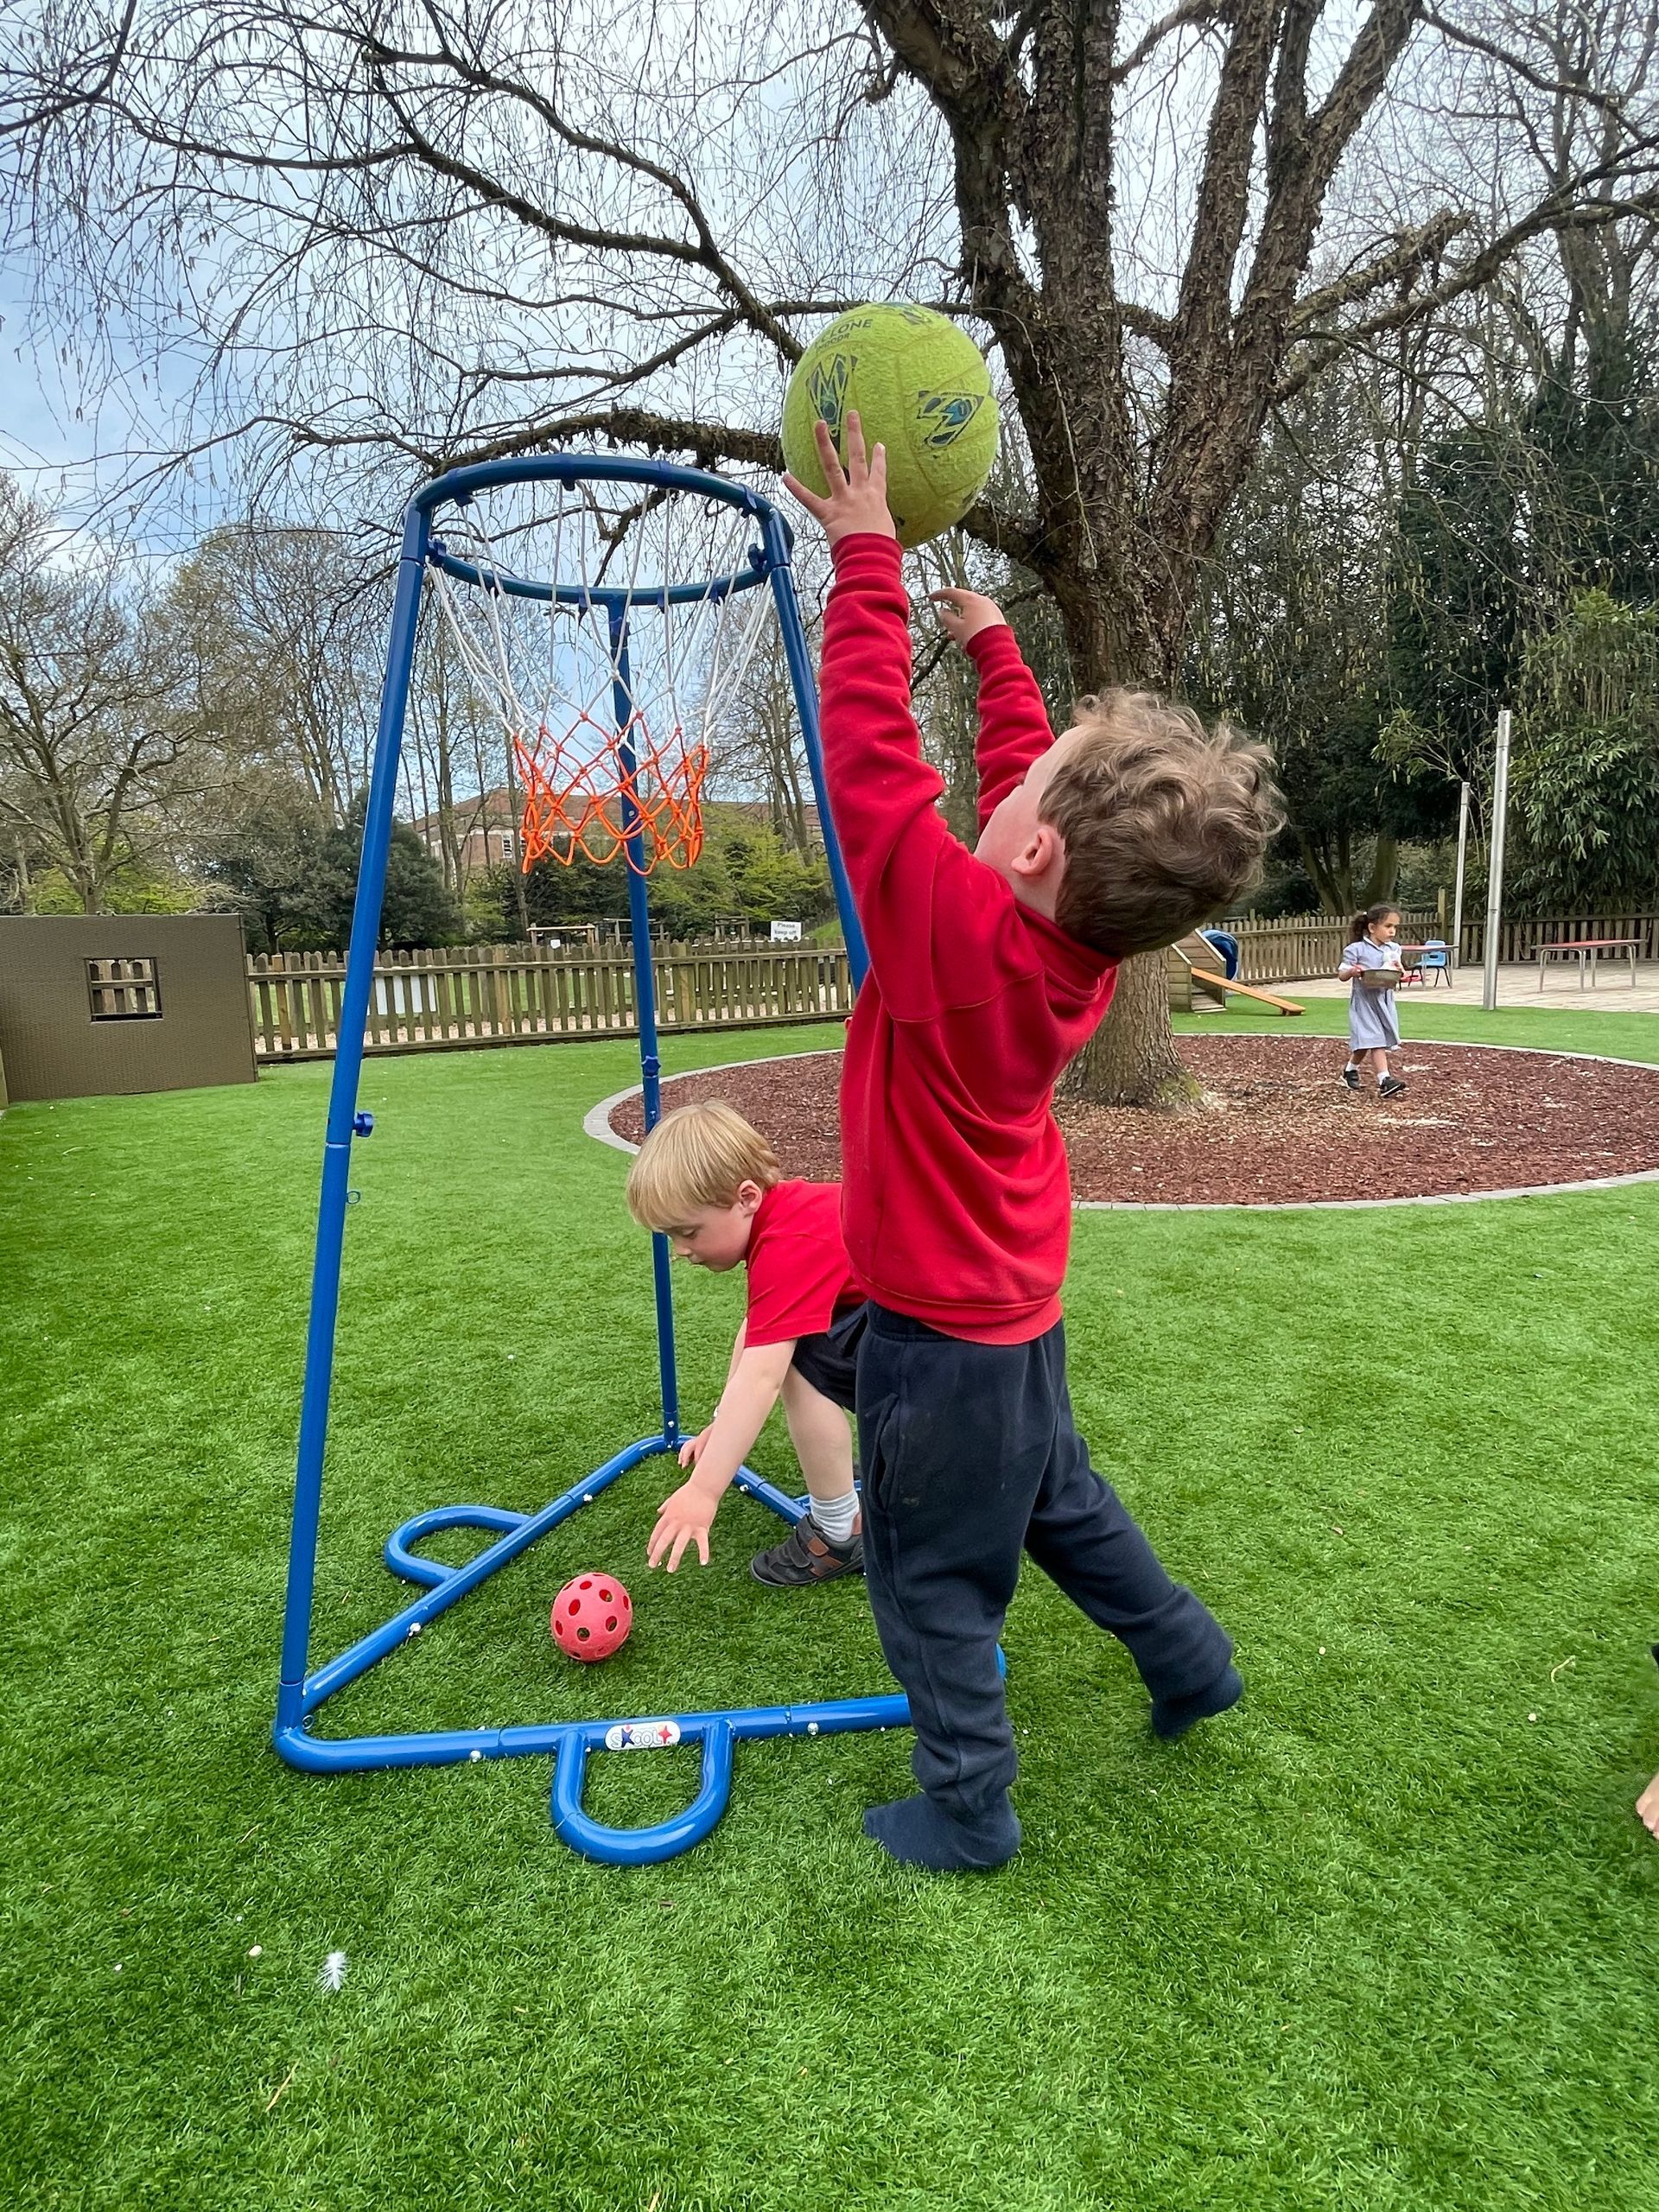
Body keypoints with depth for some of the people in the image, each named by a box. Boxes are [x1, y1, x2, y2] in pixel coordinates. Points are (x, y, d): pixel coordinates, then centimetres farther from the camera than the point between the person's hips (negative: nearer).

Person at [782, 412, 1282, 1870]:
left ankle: (967, 1813, 32)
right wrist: (989, 638, 19)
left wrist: (868, 554, -12)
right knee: (1057, 1493, 30)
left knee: (932, 1577, 12)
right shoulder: (1084, 930, -9)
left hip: (941, 1323, -7)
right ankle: (1193, 1662, 47)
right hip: (1018, 1296, 8)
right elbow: (1021, 762, 7)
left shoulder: (952, 923, -30)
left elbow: (870, 750, -23)